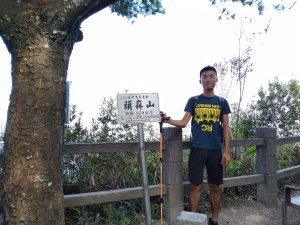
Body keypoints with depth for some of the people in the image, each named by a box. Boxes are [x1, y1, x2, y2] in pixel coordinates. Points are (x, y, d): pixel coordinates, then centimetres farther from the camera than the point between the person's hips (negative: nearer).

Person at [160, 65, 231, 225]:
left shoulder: (222, 102, 6)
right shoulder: (193, 101, 5)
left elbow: (226, 128, 4)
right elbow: (183, 122, -2)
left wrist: (227, 151, -3)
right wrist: (167, 119, -18)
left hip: (215, 150, 1)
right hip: (197, 149, -1)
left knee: (215, 187, 9)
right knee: (195, 186, 4)